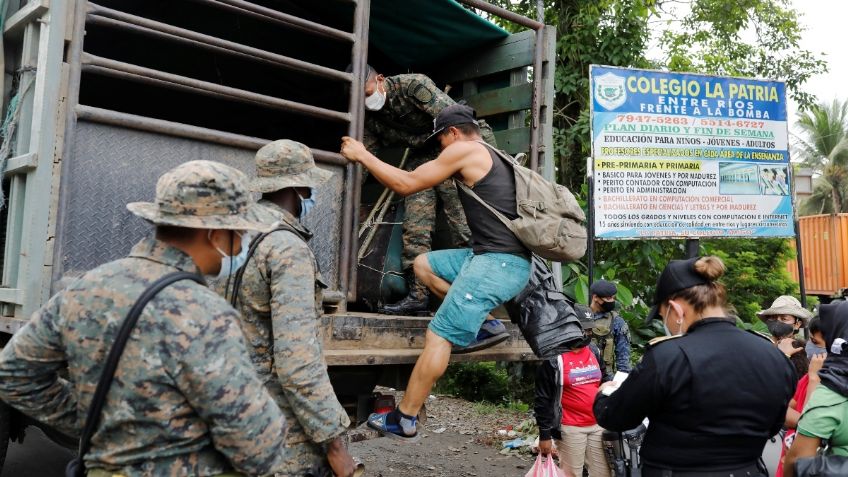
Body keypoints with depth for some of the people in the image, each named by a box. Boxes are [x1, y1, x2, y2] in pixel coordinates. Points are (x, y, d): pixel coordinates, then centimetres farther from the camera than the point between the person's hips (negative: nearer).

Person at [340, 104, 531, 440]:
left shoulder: (463, 150, -5)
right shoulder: (492, 158, 21)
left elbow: (405, 184, -4)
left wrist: (362, 155, 6)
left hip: (498, 263, -9)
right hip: (505, 259, 9)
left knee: (438, 336, -6)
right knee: (424, 264, 20)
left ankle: (404, 420, 1)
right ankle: (484, 324, 12)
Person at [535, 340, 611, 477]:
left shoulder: (594, 351, 6)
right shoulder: (553, 358, -12)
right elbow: (543, 399, -11)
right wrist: (544, 435, -11)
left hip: (598, 425, 6)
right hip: (571, 428, -6)